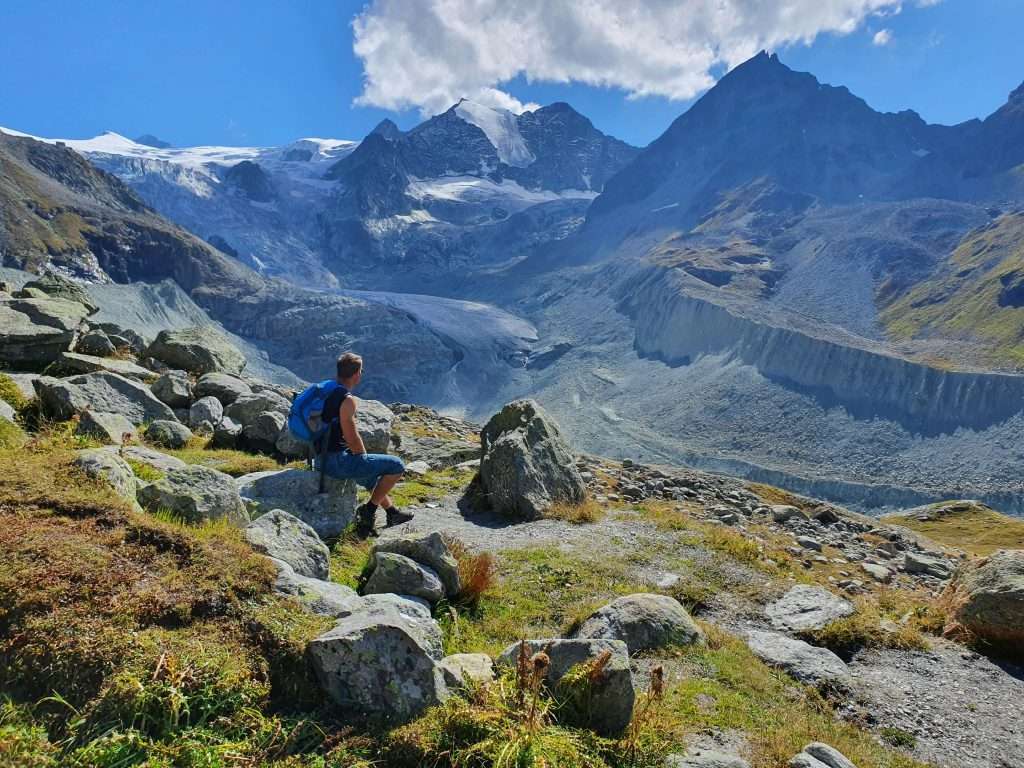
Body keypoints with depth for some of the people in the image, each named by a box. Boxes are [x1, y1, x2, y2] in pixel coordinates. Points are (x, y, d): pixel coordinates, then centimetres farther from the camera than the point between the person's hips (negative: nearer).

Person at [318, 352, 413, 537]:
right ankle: (369, 509, 5)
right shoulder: (348, 400, -18)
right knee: (396, 466, -3)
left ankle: (392, 512, 47)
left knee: (372, 474, 33)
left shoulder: (326, 391, 11)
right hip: (337, 462, -10)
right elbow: (352, 439, -19)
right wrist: (364, 457, 1)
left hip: (323, 459, 10)